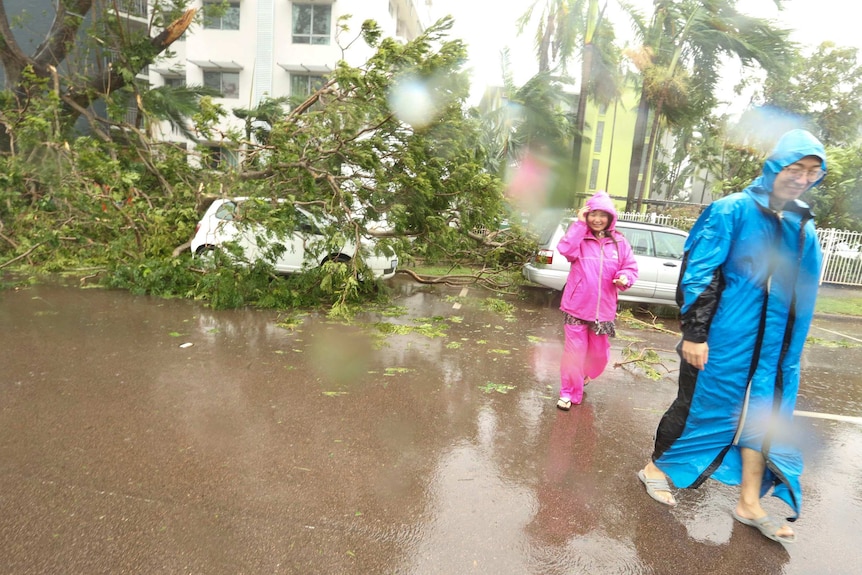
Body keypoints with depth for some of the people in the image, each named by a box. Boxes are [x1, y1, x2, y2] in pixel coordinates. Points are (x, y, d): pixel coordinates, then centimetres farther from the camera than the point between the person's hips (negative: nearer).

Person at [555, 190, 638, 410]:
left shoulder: (619, 243, 4)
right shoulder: (580, 238, -2)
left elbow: (631, 267, 6)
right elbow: (566, 250, -22)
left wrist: (624, 278, -17)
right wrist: (579, 224, -18)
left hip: (603, 309, 3)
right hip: (577, 307, -3)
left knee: (599, 354, 16)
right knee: (574, 351, 3)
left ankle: (585, 375, 48)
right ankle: (569, 392, 18)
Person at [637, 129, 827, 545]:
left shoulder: (803, 226, 8)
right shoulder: (733, 211, -12)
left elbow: (802, 288, 16)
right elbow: (697, 273, -15)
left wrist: (790, 347, 17)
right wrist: (693, 332, -18)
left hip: (771, 345, 6)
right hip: (723, 338, -6)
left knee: (763, 417, 11)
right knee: (697, 405, 7)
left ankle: (749, 505, 26)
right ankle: (656, 468, 28)